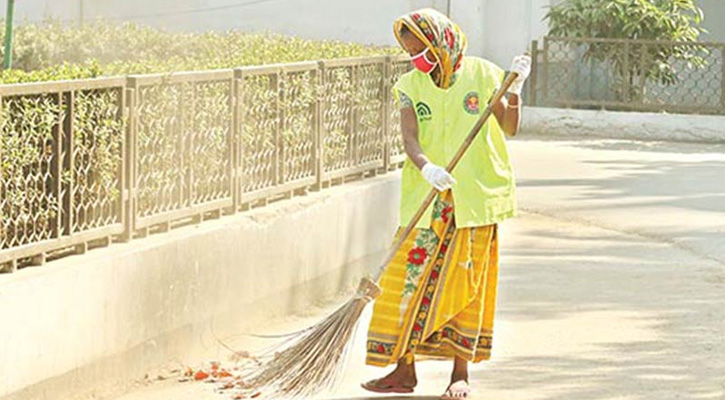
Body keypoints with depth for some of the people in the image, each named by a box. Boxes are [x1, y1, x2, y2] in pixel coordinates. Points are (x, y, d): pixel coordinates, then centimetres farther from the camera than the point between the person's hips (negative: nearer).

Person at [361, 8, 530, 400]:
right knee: (411, 279, -1)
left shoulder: (481, 74, 0)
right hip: (426, 200, 2)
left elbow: (509, 128, 1)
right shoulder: (410, 86, 4)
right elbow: (410, 141, -9)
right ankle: (404, 368, 7)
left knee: (465, 285, 2)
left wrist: (514, 89, -14)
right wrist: (426, 167, -28)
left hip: (474, 198, -2)